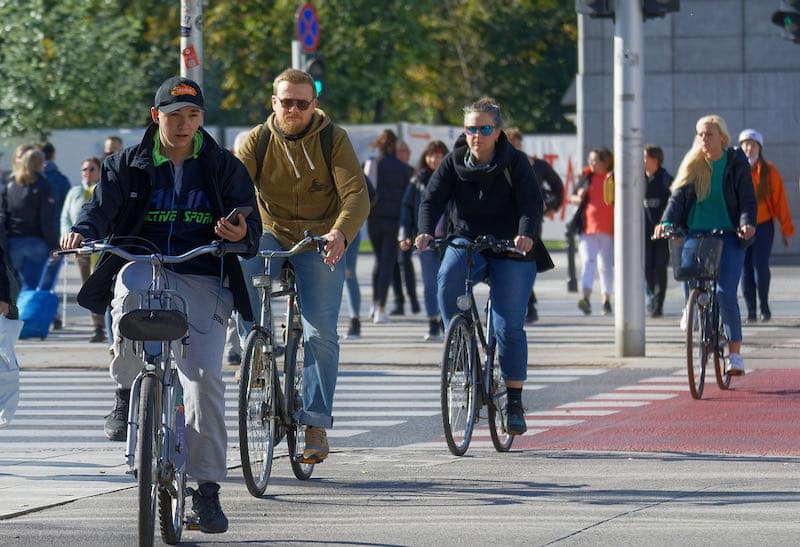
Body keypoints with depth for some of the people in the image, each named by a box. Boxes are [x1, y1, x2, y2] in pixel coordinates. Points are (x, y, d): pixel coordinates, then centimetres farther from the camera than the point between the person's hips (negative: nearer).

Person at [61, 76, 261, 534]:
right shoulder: (128, 165, 13)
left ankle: (208, 487, -10)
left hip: (202, 280, 0)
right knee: (131, 290, -39)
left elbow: (252, 222, 7)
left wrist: (243, 233, -19)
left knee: (205, 376, -17)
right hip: (144, 266, 0)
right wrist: (84, 231, -24)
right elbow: (103, 205, 0)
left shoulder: (224, 167, 12)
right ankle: (127, 391, -14)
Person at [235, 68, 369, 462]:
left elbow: (356, 194, -18)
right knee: (238, 271, -31)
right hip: (272, 236, 1)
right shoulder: (257, 141, -4)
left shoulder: (334, 140, -8)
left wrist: (340, 233, -39)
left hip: (320, 242, -1)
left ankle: (316, 425, -5)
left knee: (320, 333, -11)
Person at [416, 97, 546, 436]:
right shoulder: (454, 162, -1)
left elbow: (532, 202, -20)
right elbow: (432, 198, -11)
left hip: (510, 251, -2)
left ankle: (514, 402, 3)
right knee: (448, 278, -33)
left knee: (509, 327, -7)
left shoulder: (515, 163, -9)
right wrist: (426, 231, -32)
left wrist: (527, 234, -41)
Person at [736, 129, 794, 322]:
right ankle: (750, 310, 8)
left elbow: (780, 200, 3)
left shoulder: (769, 171, 2)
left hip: (763, 226, -1)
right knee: (746, 269, 1)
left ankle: (764, 304, 9)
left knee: (760, 266, -11)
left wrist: (786, 229, 2)